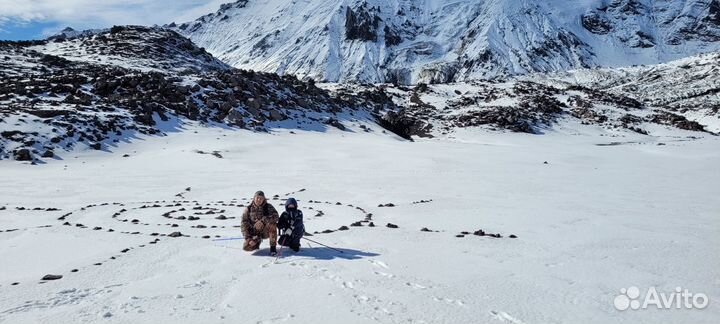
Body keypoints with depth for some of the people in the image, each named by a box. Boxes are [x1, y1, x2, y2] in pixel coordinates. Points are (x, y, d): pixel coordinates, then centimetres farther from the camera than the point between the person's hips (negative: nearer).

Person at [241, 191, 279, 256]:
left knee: (272, 224, -33)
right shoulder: (248, 209, -2)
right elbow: (244, 224, -3)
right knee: (246, 247, -21)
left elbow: (275, 216, -25)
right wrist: (248, 238, -15)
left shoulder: (268, 207, -7)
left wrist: (262, 221, -39)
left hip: (266, 231, -2)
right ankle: (257, 241, 16)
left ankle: (273, 248, -24)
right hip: (255, 234, 2)